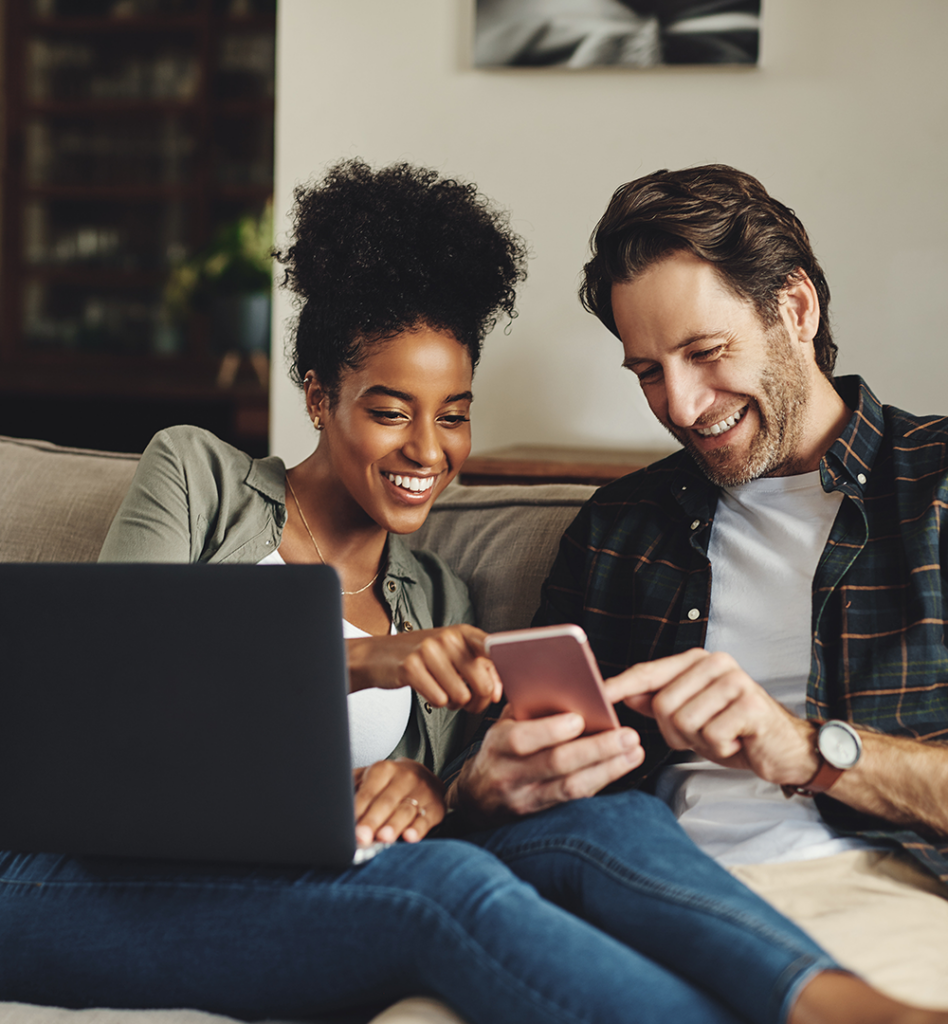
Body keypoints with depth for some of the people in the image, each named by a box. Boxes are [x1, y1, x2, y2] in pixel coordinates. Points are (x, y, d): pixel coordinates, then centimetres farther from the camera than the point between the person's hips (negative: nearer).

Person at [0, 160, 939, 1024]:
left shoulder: (438, 602, 21)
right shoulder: (193, 475, 9)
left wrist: (430, 787, -12)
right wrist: (357, 662, -20)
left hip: (290, 902, 4)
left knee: (615, 823, -24)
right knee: (445, 883, -34)